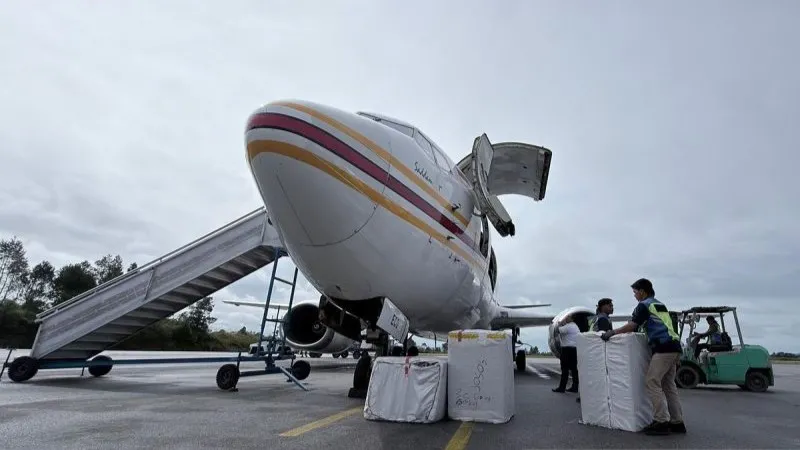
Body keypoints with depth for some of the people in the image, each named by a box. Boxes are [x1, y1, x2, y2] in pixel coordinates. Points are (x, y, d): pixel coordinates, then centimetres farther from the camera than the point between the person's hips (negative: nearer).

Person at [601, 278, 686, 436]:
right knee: (668, 385, 11)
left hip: (663, 347, -9)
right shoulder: (659, 304, 25)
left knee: (652, 382, -8)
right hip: (673, 346, 9)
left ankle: (661, 422, -9)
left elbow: (632, 326, -8)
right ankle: (677, 422, 11)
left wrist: (612, 332, 1)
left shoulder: (644, 305, -2)